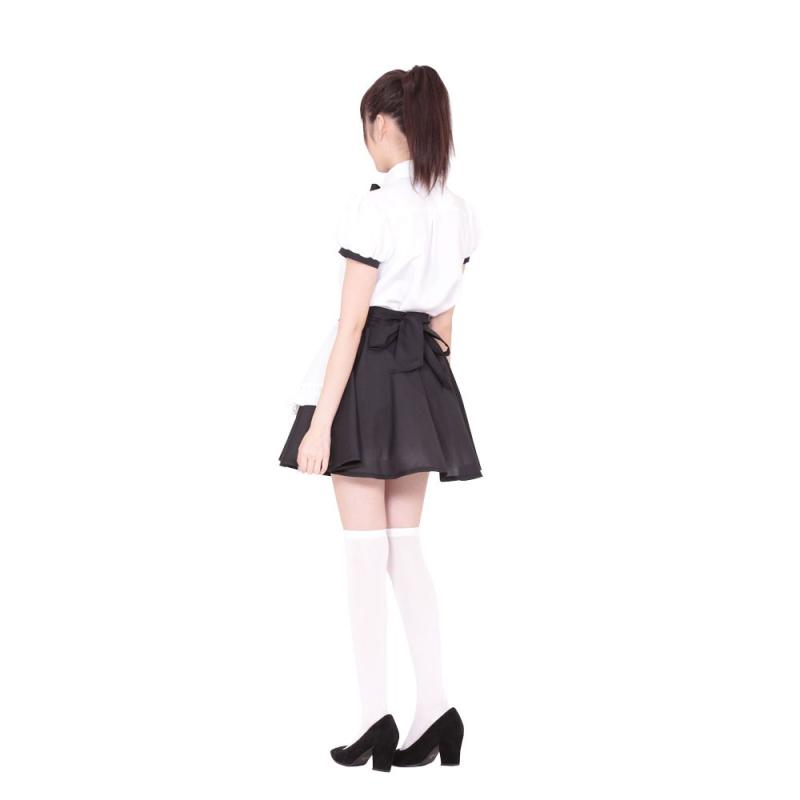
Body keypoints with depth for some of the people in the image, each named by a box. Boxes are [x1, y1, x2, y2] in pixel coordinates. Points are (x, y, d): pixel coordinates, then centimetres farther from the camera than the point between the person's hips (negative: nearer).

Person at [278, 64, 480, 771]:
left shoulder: (376, 207, -15)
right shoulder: (458, 213, 7)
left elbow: (352, 322, -17)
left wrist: (320, 421, -15)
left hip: (368, 373, -6)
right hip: (425, 378, 7)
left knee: (366, 553, 0)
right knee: (406, 548, 11)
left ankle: (377, 720, 3)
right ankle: (436, 709, 6)